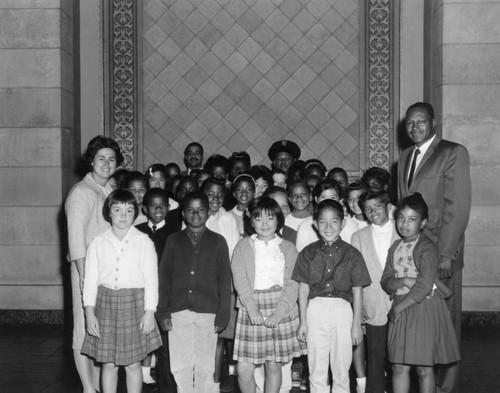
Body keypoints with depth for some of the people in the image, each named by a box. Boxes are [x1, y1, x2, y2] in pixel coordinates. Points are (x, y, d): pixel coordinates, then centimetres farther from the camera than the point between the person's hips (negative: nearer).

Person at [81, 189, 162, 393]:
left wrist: (149, 312, -7)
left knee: (133, 364, 6)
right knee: (109, 364, 7)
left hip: (134, 303, -1)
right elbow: (90, 279, 3)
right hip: (105, 303, 1)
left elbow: (151, 279, -2)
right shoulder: (98, 242, 2)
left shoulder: (144, 242, -2)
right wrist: (89, 312, -2)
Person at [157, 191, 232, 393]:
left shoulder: (218, 241, 7)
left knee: (205, 367, 1)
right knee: (180, 367, 1)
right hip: (178, 312, 1)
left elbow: (224, 280, 5)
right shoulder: (173, 241, 10)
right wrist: (163, 311, 2)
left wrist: (223, 315, 0)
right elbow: (164, 277, 9)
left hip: (207, 312, -1)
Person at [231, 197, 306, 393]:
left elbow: (292, 283, 1)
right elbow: (240, 280, -2)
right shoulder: (243, 246, 9)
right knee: (244, 369, -5)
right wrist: (252, 309, -16)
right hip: (251, 311, 0)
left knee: (274, 366, 5)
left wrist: (279, 312, -14)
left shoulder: (288, 248, 9)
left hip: (281, 310, 0)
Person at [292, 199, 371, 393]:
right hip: (315, 310, 1)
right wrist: (303, 321, 4)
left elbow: (357, 291, 4)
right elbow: (303, 289, 6)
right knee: (316, 372, 7)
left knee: (341, 371, 8)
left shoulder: (352, 254, 1)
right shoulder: (308, 253, 3)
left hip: (342, 310, -1)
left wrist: (357, 324, 3)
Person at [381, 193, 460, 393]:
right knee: (399, 367, 7)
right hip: (400, 310, 6)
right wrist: (403, 281, -15)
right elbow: (385, 282, 5)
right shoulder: (395, 247, 10)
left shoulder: (428, 248, -11)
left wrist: (398, 308, -14)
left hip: (425, 309, -5)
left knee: (424, 369, 3)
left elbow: (424, 286, -18)